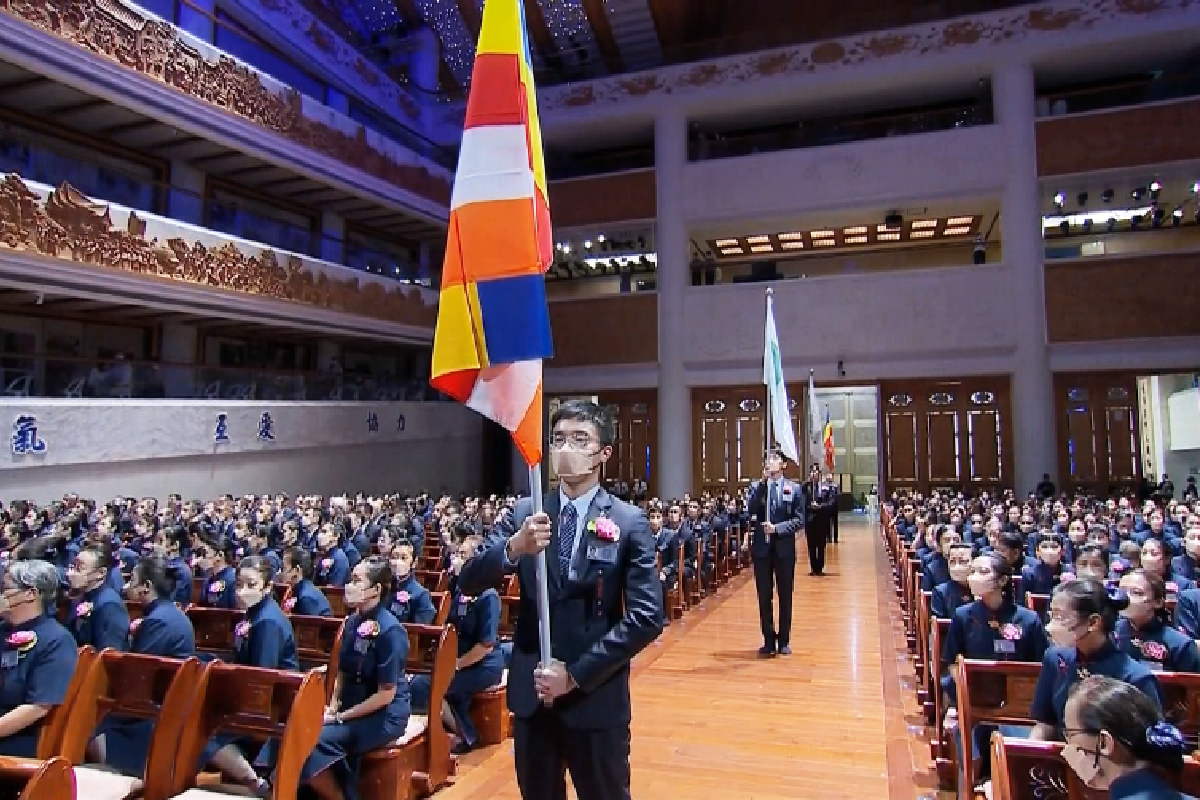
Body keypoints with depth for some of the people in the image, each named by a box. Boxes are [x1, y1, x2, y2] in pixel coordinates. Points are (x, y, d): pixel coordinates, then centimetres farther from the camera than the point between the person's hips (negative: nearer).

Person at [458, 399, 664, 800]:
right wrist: (512, 547, -26)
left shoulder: (629, 522, -8)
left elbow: (648, 617, -13)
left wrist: (577, 673, -17)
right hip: (531, 694, 3)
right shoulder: (524, 512, -1)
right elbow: (468, 583, -7)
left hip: (597, 698, -3)